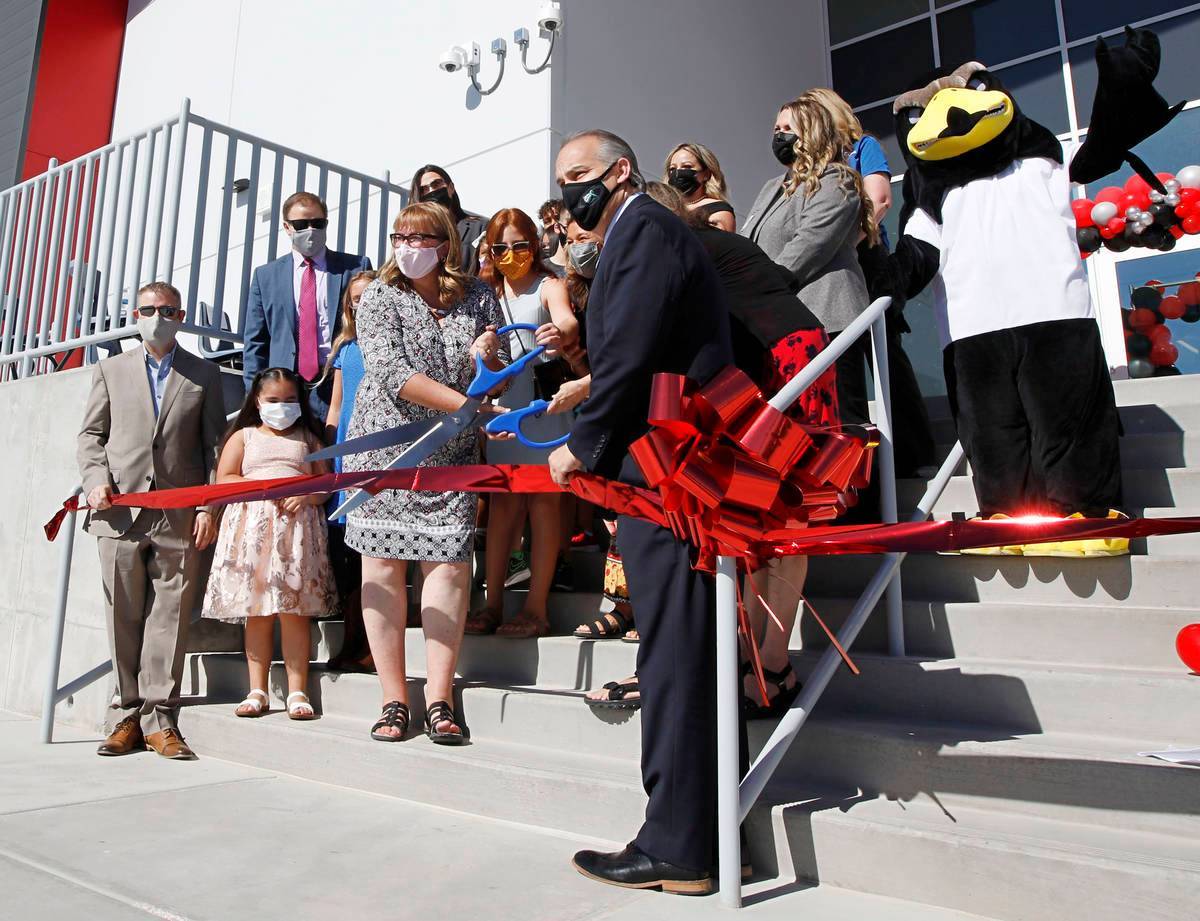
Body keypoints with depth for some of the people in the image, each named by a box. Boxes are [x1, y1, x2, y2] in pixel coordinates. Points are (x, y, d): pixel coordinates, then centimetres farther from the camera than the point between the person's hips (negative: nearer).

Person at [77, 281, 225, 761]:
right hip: (119, 514, 2)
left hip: (180, 518, -1)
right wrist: (96, 480, -4)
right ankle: (129, 715, 16)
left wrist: (210, 507, -2)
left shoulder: (205, 374, 11)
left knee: (169, 618, -1)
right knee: (123, 618, 5)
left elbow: (214, 446, 6)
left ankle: (160, 719, 6)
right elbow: (91, 434, 15)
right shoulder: (111, 369, 16)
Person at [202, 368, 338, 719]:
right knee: (256, 610, 1)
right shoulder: (243, 436, 16)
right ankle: (258, 691, 8)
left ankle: (297, 691, -1)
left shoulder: (307, 438, 18)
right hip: (252, 528, 1)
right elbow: (223, 480, 5)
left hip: (297, 529, 0)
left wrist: (306, 494, -10)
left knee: (295, 610, -4)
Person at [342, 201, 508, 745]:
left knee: (449, 563, -6)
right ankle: (394, 700, 8)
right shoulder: (379, 298, -1)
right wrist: (469, 405, -23)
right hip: (384, 445, -1)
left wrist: (488, 357, -14)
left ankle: (439, 700, 2)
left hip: (451, 454, 1)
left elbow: (501, 377, 11)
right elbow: (391, 373, -16)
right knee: (383, 565, -1)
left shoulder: (479, 297, 6)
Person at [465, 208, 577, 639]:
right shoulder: (491, 293, 15)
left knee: (543, 502, 0)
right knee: (502, 501, 8)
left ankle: (536, 608, 5)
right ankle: (492, 603, 15)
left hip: (544, 401, -6)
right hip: (502, 403, 6)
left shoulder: (548, 286, -4)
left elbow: (567, 320, -25)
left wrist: (561, 333, -47)